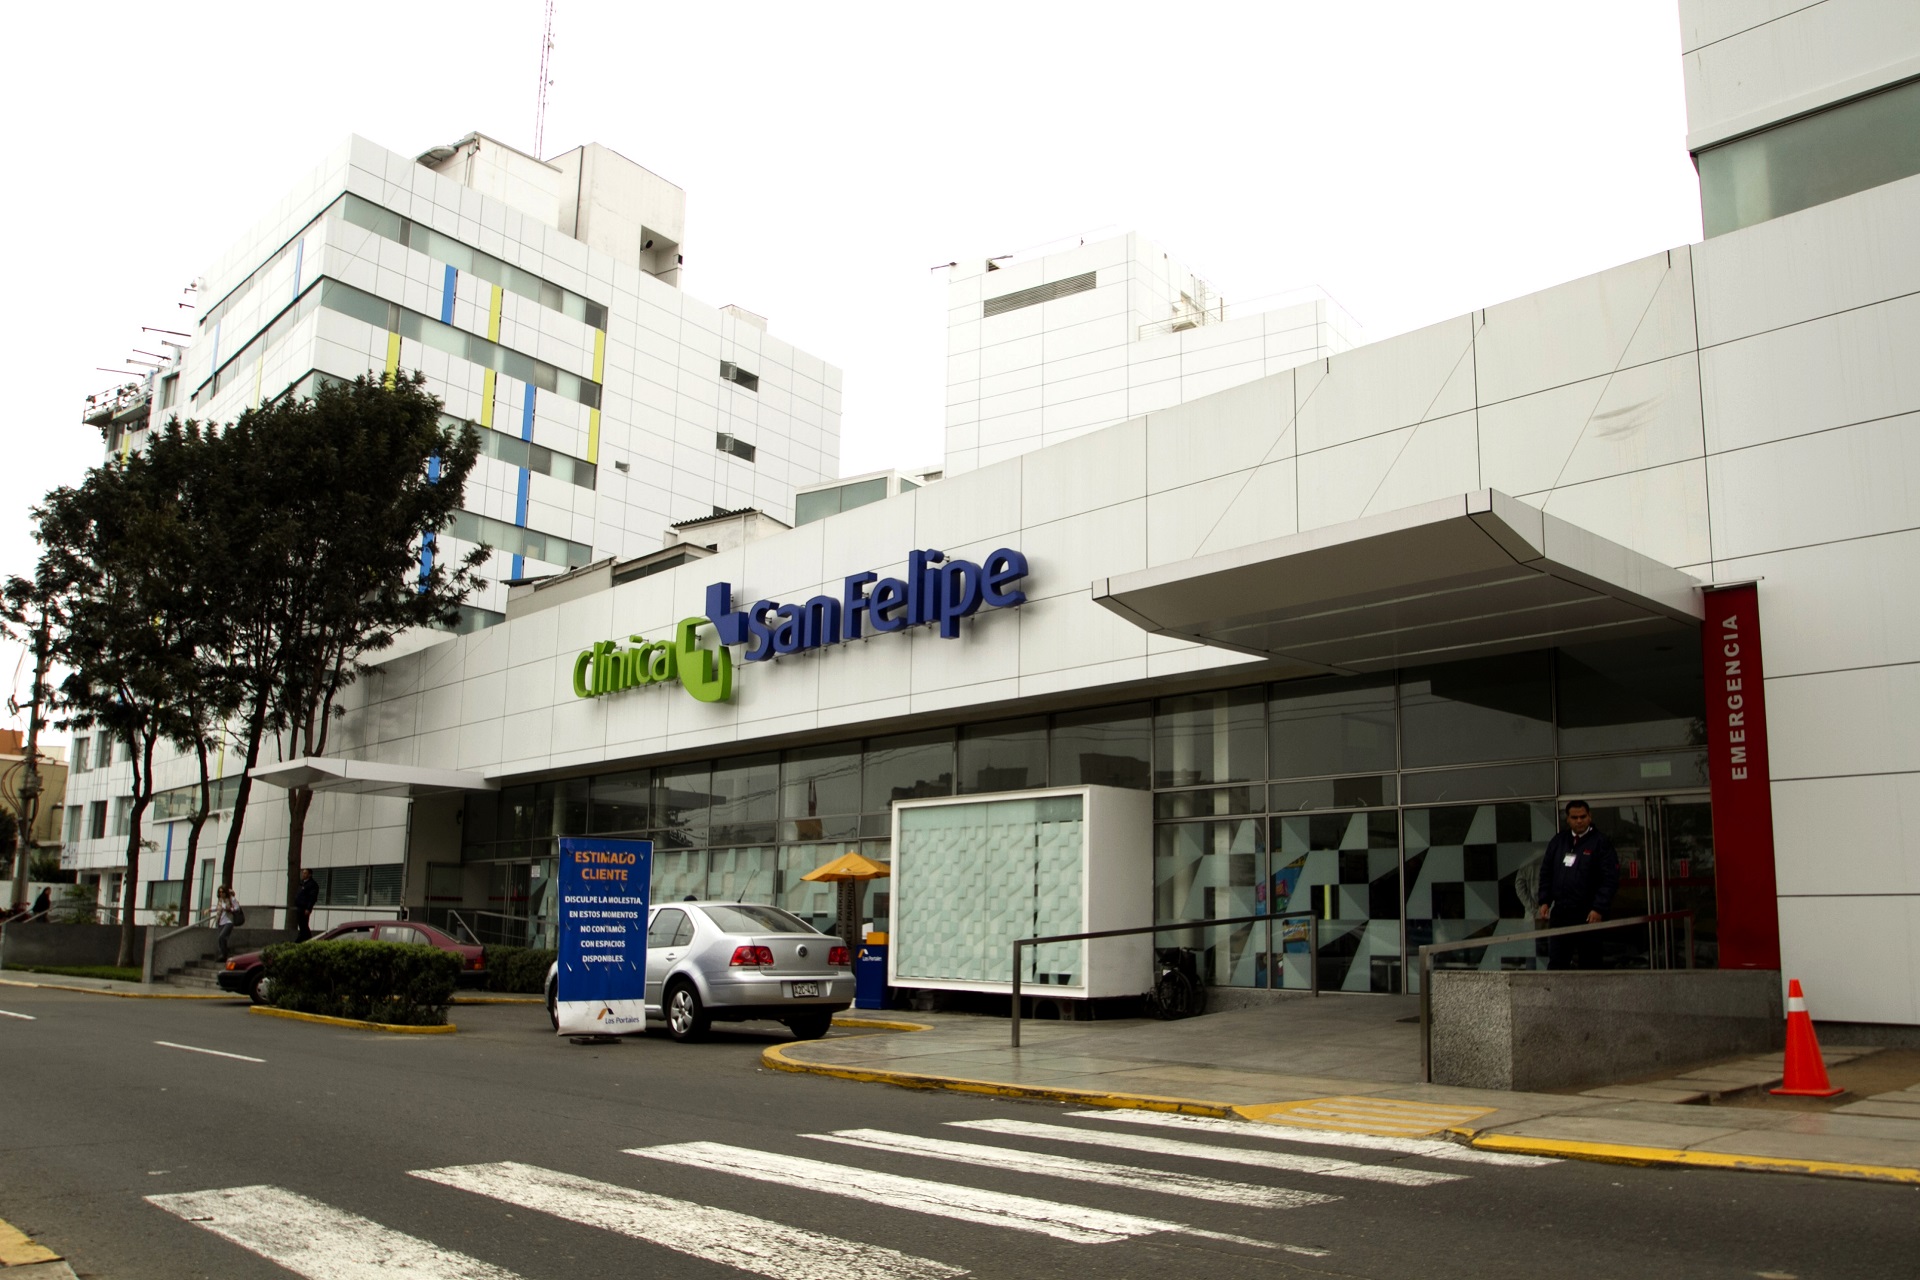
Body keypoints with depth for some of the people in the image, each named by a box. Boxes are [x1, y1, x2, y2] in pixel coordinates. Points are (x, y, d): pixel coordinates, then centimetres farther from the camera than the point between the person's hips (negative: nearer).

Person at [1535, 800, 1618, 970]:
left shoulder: (1601, 843, -4)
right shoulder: (1558, 841, 12)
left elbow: (1610, 879, -9)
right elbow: (1546, 872, 16)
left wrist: (1599, 908, -16)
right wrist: (1544, 901, 7)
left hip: (1588, 916, -4)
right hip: (1560, 913, 4)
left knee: (1590, 963, 5)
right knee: (1556, 962, 3)